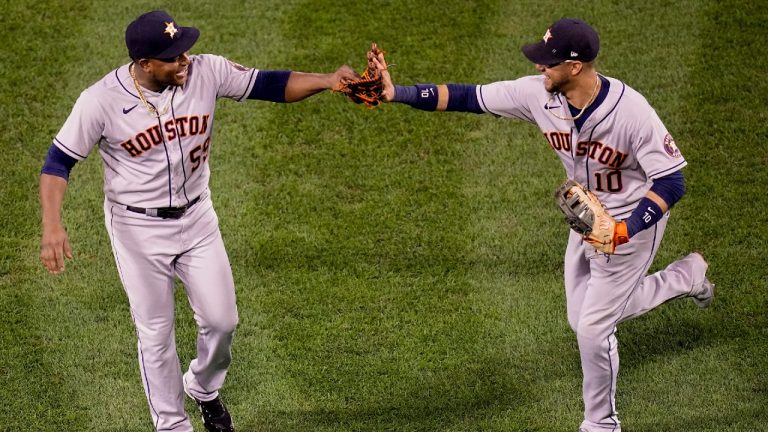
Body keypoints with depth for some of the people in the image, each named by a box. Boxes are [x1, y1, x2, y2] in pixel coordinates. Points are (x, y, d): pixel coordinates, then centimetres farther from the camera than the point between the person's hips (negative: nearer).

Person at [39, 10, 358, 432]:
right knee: (155, 335, 7)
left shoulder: (205, 72, -15)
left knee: (221, 321, 9)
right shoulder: (101, 101, -22)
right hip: (138, 230, -3)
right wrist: (52, 227, -26)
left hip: (197, 219, 3)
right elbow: (58, 160, -14)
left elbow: (270, 84, -12)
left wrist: (328, 80, -29)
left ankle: (203, 388, 40)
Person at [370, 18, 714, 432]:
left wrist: (625, 230, -40)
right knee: (583, 321, 20)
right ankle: (687, 276, 40)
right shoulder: (538, 93, -18)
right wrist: (394, 93, -23)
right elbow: (467, 97, -14)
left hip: (632, 220, -7)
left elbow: (671, 182, -28)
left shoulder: (632, 112, -33)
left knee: (592, 327, -4)